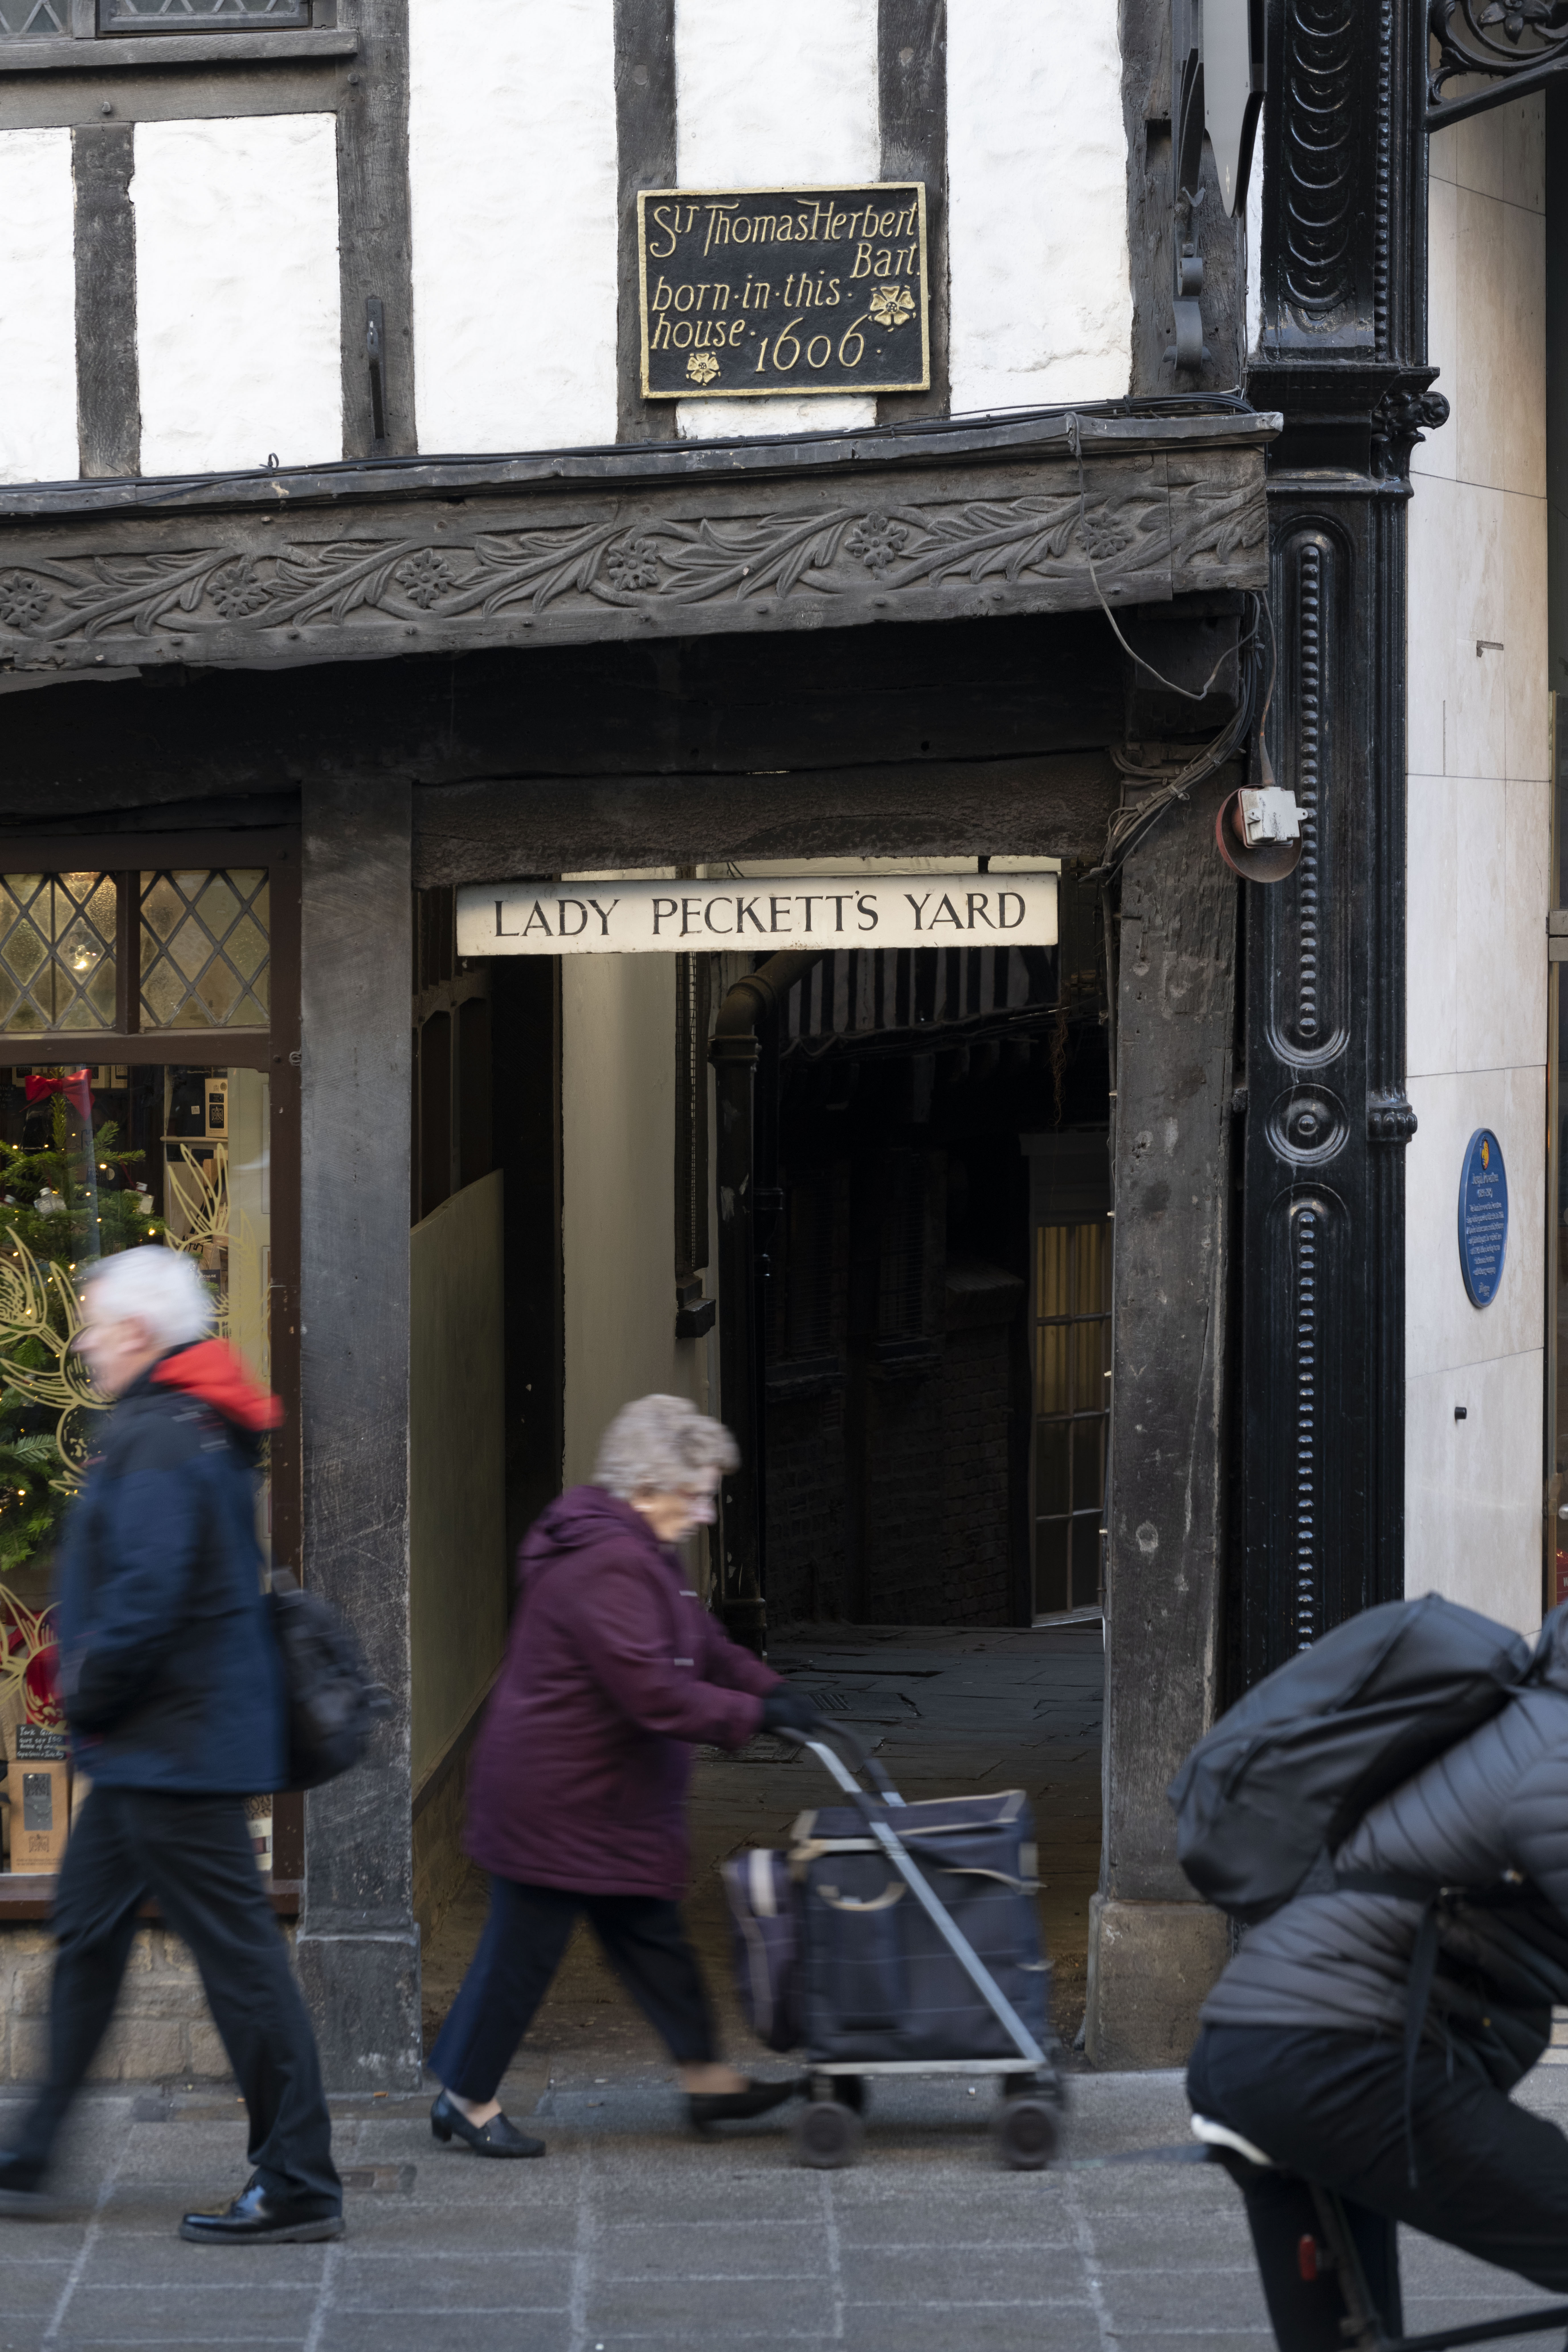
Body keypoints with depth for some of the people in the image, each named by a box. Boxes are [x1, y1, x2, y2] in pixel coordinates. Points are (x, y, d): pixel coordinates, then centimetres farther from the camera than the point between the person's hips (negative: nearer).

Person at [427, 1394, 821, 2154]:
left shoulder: (640, 1554, 12)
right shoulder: (606, 1568, -25)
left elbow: (699, 1642, 18)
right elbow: (651, 1692, -29)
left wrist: (767, 1688, 2)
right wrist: (752, 1716, -23)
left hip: (612, 1798, 11)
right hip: (553, 1798, -11)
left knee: (650, 1933, 14)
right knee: (526, 1944, -1)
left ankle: (706, 2078, 21)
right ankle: (466, 2098, 11)